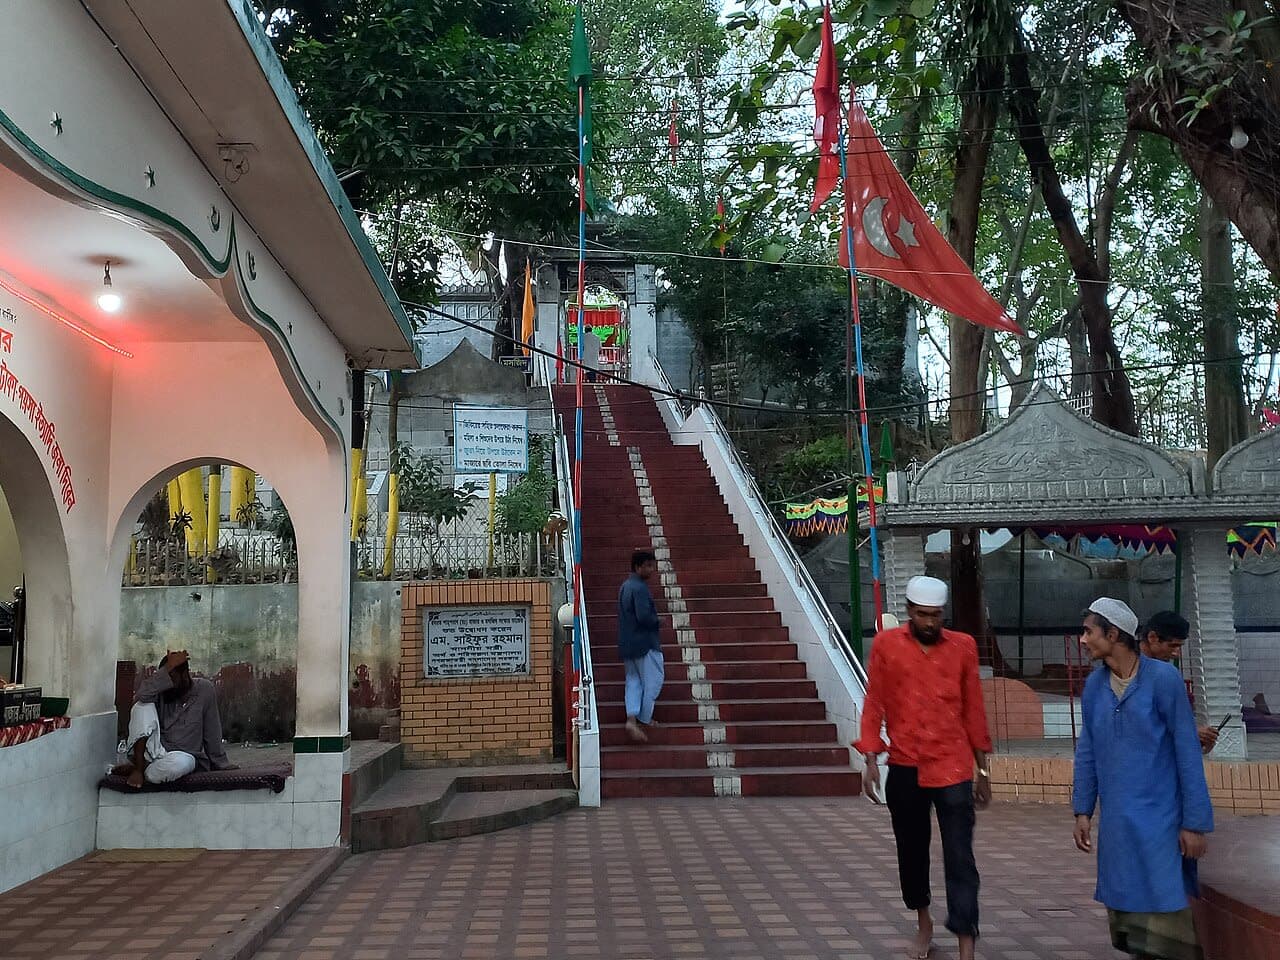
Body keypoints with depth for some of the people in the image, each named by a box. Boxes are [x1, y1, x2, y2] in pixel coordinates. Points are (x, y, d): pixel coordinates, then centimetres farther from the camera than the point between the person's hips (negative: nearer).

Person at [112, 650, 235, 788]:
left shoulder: (204, 689, -3)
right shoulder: (162, 691, 1)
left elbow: (212, 732, 0)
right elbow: (142, 694, -25)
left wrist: (221, 764, 3)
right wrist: (169, 667, -24)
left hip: (184, 755, -2)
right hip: (152, 752, 2)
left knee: (180, 763, -41)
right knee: (143, 706, -19)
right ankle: (138, 766, -24)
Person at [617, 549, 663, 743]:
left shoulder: (626, 585, 12)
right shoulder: (640, 588, -18)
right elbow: (644, 617, -26)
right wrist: (657, 621, -7)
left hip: (627, 644, 9)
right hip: (645, 643, -9)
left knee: (633, 681, 8)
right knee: (653, 680, 5)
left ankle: (631, 719, -4)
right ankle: (644, 718, 11)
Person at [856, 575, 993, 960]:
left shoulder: (963, 646, 1)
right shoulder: (886, 644, -1)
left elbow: (973, 710, 7)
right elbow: (874, 704, 2)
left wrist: (982, 770, 10)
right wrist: (871, 761, -4)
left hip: (952, 769, -1)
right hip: (904, 768, 1)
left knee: (960, 859, -5)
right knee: (911, 852, 16)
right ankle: (923, 924, 38)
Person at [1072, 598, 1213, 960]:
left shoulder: (1163, 678, -11)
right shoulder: (1094, 685, 4)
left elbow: (1187, 753, -9)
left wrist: (1195, 822, -9)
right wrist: (1083, 811, 8)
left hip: (1160, 820, -5)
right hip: (1115, 822, 5)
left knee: (1164, 917, -2)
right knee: (1124, 913, 12)